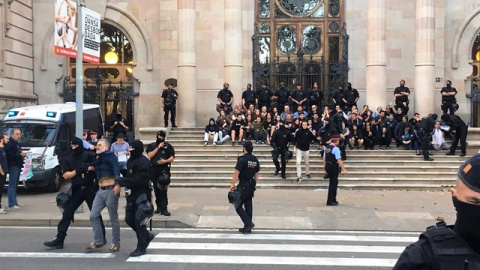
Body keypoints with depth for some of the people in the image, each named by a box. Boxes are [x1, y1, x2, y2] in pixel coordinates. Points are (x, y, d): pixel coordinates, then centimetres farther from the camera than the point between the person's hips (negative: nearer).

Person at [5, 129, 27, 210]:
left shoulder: (16, 144, 21)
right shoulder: (10, 144, -12)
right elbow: (10, 155, -21)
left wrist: (23, 154, 11)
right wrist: (20, 154, -27)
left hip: (17, 166, 10)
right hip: (13, 166, -10)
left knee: (15, 185, 14)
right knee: (12, 185, -9)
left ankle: (15, 202, 21)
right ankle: (12, 204, -8)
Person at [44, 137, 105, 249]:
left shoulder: (89, 155, -5)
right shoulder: (67, 159, 5)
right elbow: (66, 175, -1)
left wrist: (89, 167, -20)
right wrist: (77, 171, -17)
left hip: (90, 188, -3)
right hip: (76, 190, 3)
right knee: (67, 214, 1)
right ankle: (59, 240, 6)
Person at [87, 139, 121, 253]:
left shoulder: (110, 155, -6)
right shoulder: (97, 159, 15)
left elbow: (116, 169, -21)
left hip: (110, 190, -7)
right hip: (100, 191, 7)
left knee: (113, 218, 1)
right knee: (93, 215, 4)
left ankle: (116, 244, 12)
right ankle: (98, 241, 16)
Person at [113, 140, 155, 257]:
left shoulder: (143, 162, -16)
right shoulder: (130, 160, 10)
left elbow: (138, 180, -22)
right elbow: (128, 176, 13)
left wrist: (120, 181, -21)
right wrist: (119, 184, -5)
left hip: (142, 195, -9)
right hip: (132, 194, 9)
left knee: (139, 221, -3)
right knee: (129, 219, 12)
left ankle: (141, 247, 10)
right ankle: (147, 236, 31)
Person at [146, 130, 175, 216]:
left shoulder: (168, 146, 6)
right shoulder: (151, 146, 12)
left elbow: (172, 158, 2)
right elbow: (149, 155, -3)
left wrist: (165, 161, -16)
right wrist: (158, 147, -6)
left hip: (164, 169, -3)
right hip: (154, 169, 3)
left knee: (163, 190, -10)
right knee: (156, 189, 8)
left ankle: (164, 209, -12)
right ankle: (159, 206, 20)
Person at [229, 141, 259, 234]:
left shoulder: (242, 159, -15)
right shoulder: (255, 160, 7)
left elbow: (236, 173, -17)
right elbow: (256, 174, 12)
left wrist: (232, 184, -13)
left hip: (243, 186, -7)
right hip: (251, 186, 7)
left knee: (238, 206, 3)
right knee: (248, 206, 12)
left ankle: (249, 223, -7)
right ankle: (247, 228, 18)